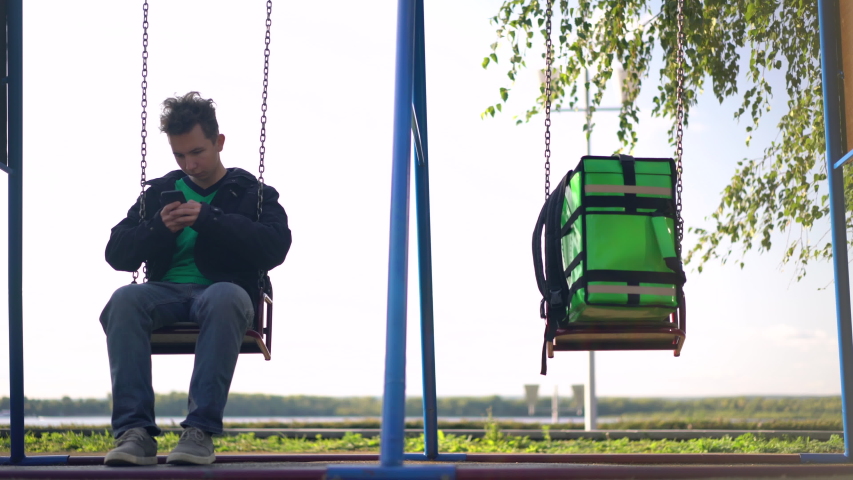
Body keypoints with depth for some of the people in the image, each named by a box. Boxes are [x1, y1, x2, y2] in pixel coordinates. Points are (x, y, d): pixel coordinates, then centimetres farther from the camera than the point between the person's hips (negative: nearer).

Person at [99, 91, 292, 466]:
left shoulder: (252, 193, 15)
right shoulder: (158, 193, 23)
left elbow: (274, 248, -4)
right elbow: (116, 255, 16)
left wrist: (210, 220, -12)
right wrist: (158, 228, -4)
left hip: (225, 292, -2)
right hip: (168, 292, 3)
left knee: (224, 297, -40)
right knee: (124, 300, -32)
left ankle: (201, 430, -41)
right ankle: (135, 431, -38)